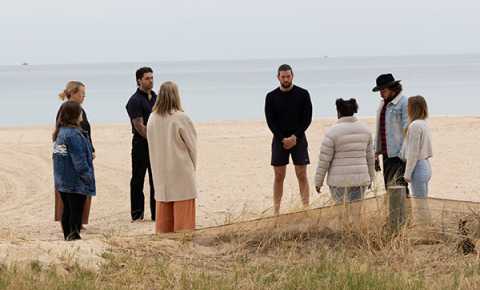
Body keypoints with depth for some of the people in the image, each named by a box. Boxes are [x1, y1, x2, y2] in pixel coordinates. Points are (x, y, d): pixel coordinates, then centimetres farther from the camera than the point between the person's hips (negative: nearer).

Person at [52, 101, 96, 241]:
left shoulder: (59, 133, 8)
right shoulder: (73, 134, -18)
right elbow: (79, 160, -20)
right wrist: (88, 176, -12)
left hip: (62, 181, 8)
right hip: (76, 182, -8)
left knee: (67, 210, 15)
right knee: (76, 211, -1)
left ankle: (67, 236, 21)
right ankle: (74, 236, -1)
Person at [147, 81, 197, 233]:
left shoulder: (152, 118, -1)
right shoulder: (181, 118, -14)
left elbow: (152, 144, 7)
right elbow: (192, 145, -5)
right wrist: (192, 166, 13)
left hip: (160, 173, 5)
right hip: (181, 173, -5)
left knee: (163, 215, 11)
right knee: (182, 214, 1)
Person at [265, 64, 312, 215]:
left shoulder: (303, 94, 0)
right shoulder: (271, 97, 2)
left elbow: (307, 119, -3)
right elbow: (270, 121, 0)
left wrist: (295, 137, -12)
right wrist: (283, 139, -10)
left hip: (298, 139, -1)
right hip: (279, 140, 1)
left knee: (302, 175, -3)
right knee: (279, 176, 1)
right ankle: (276, 211, 4)